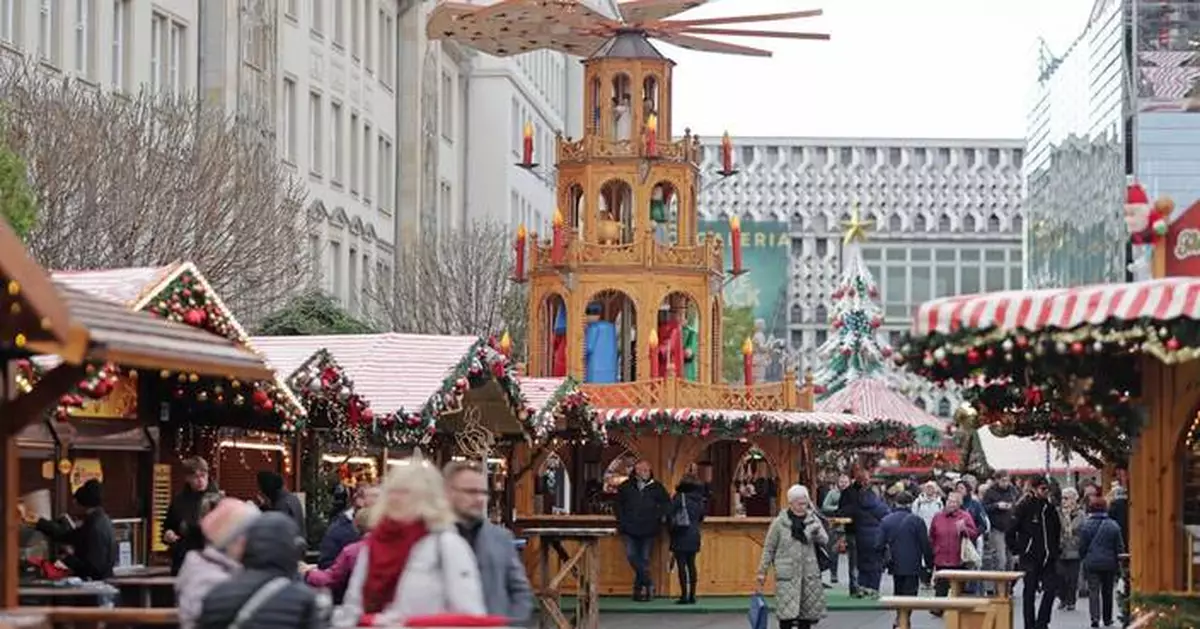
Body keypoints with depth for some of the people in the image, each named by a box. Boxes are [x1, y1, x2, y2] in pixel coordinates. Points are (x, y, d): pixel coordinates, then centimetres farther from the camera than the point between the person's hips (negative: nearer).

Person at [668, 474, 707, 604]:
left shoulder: (679, 497, -8)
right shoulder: (699, 500, 6)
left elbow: (670, 515, -8)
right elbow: (701, 517, 14)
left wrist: (672, 528, 9)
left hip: (680, 535, -5)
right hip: (694, 535, 5)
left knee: (681, 565, -4)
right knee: (691, 564, 10)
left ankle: (684, 595, -9)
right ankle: (692, 595, 9)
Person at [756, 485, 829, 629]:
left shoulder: (812, 519, 5)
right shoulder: (779, 522, -2)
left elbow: (824, 540, -1)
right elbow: (769, 548, 4)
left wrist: (817, 533, -24)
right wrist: (762, 571, 3)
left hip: (809, 572, 3)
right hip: (787, 573, -3)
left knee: (808, 611, 8)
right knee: (787, 611, -9)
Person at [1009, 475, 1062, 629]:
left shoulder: (1050, 508, 8)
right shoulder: (1024, 507, -7)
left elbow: (1057, 532, 20)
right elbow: (1011, 532, -7)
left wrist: (1057, 551, 13)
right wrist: (1017, 552, -9)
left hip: (1047, 558, 5)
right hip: (1029, 557, -5)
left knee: (1052, 588, -3)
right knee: (1029, 592, 1)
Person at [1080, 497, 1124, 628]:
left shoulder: (1086, 526, -7)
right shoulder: (1113, 526, -4)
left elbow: (1082, 547, -1)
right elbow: (1120, 547, 1)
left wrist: (1084, 558, 16)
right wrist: (1118, 563, 12)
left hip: (1091, 563, -2)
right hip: (1109, 564, 2)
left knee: (1093, 591, -2)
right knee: (1107, 592, 14)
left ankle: (1095, 617, -18)